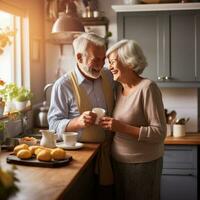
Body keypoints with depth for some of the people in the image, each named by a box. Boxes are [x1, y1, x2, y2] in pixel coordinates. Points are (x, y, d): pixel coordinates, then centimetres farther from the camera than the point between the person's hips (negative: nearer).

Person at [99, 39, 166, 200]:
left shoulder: (147, 88, -16)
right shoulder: (119, 88, 6)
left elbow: (159, 133, -20)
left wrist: (122, 127, -24)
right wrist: (111, 125, -1)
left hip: (143, 164, -7)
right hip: (119, 161, 7)